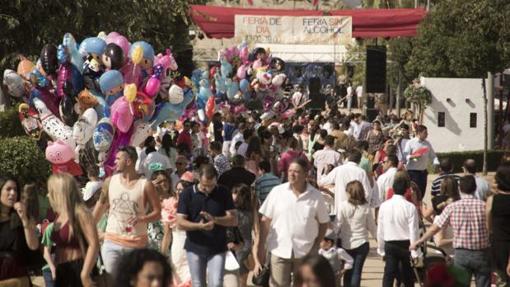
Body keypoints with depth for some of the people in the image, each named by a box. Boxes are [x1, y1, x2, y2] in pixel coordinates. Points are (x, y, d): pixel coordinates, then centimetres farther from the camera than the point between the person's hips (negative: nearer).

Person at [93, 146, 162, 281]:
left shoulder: (145, 185, -8)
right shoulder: (110, 181, 3)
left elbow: (158, 212, -5)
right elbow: (101, 204, 16)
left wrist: (142, 218, -23)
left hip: (137, 244, -2)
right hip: (112, 241, 2)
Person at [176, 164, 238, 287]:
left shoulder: (223, 193, 0)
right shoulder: (187, 194, -3)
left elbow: (234, 220, -4)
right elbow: (180, 223, -8)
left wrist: (215, 219, -22)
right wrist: (199, 226, -27)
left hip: (217, 249, 0)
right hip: (195, 248, 0)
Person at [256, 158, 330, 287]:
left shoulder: (316, 196, -2)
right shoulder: (277, 192, -2)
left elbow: (323, 223, 6)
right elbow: (265, 221, 2)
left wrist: (316, 246, -3)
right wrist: (261, 247, -1)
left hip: (305, 252, 0)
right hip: (279, 250, 0)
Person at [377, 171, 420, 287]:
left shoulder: (384, 206, -3)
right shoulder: (410, 207, -12)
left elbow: (380, 230, 3)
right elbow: (413, 231, -12)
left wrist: (381, 250, 13)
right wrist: (415, 253, -6)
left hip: (390, 246, 1)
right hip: (406, 245, -1)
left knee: (388, 275, 1)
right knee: (408, 278, 13)